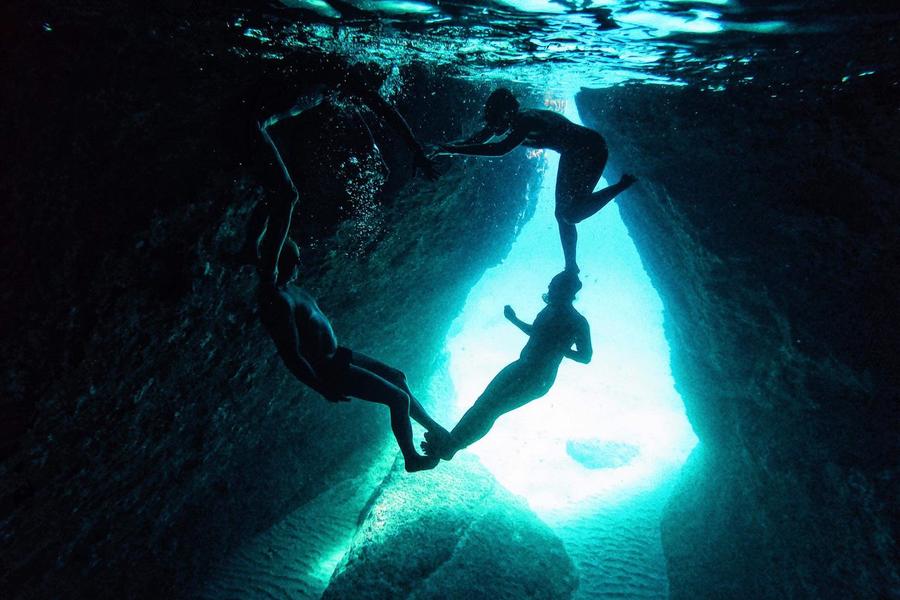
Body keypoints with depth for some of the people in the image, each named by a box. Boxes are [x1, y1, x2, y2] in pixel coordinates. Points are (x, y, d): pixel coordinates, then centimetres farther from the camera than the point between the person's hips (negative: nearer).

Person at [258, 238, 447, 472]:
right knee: (399, 398, -4)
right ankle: (411, 459, 17)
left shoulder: (287, 288, 2)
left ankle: (435, 429, 34)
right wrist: (324, 389, -19)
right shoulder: (277, 300, -29)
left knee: (397, 377, 18)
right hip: (329, 370, -10)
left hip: (334, 356, 10)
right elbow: (291, 358, -28)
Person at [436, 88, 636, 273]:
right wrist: (443, 146, -17)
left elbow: (500, 149, -49)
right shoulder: (513, 123, -10)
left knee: (571, 215, -15)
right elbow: (475, 140, -4)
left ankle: (622, 185, 1)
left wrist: (454, 149, -47)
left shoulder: (528, 121, -34)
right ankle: (571, 268, 22)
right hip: (572, 154, 9)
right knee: (563, 214, 9)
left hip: (592, 150, -9)